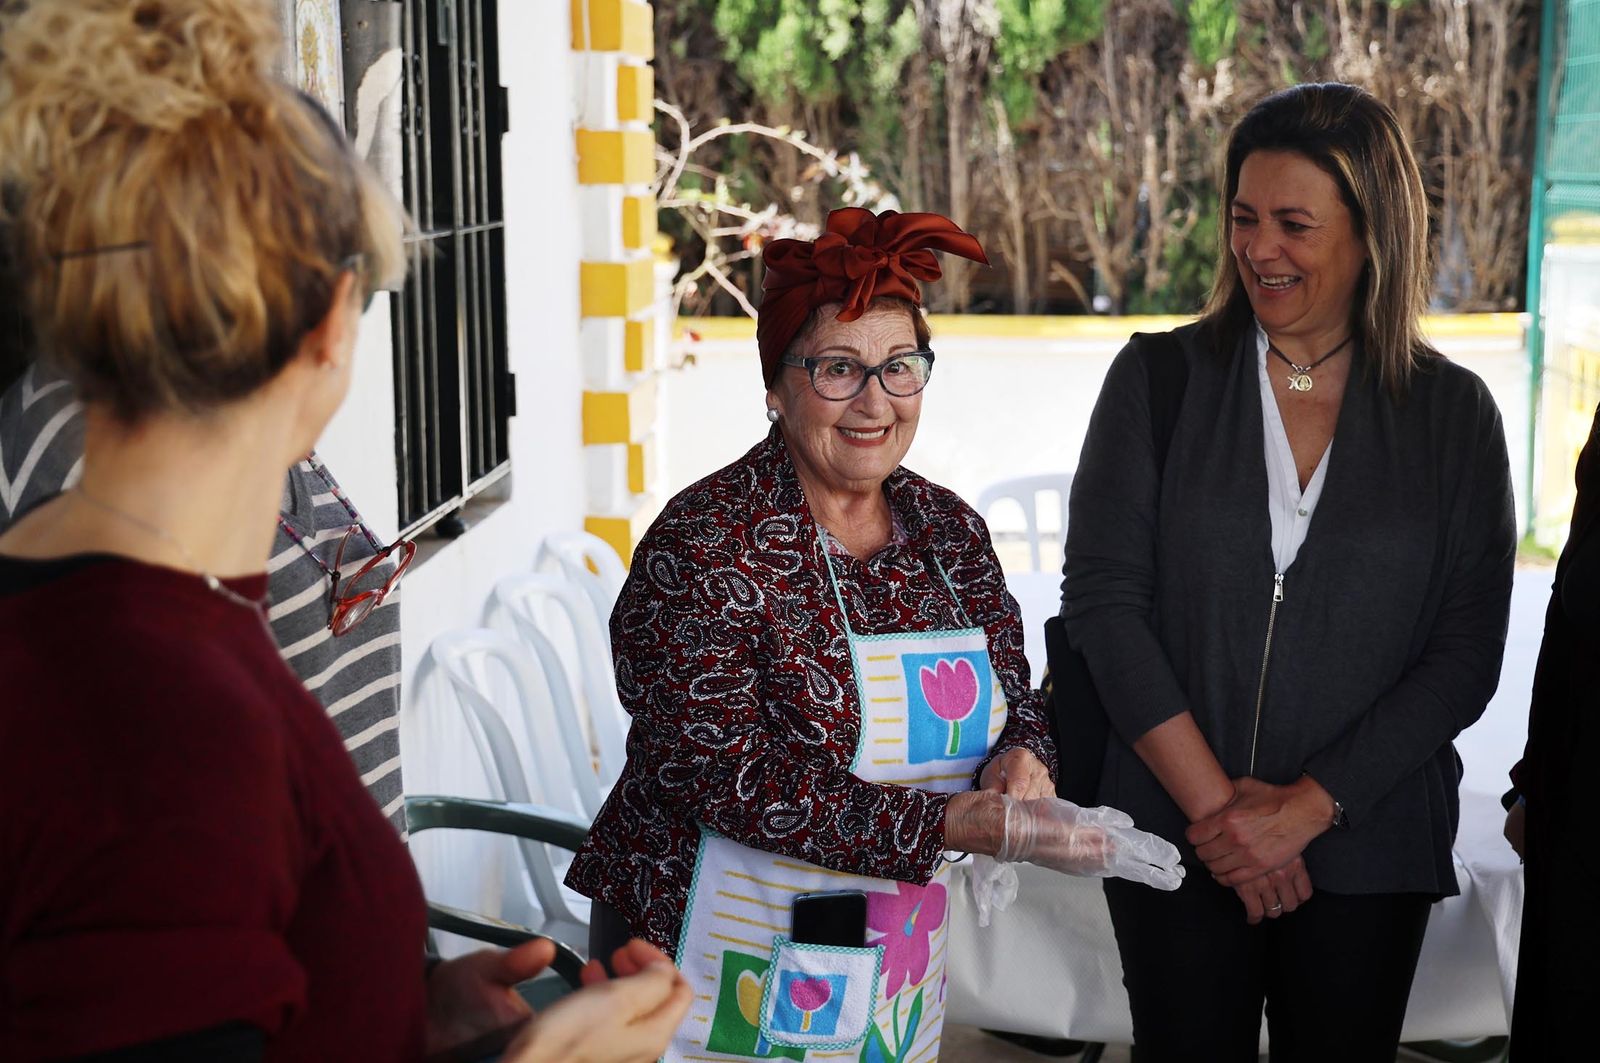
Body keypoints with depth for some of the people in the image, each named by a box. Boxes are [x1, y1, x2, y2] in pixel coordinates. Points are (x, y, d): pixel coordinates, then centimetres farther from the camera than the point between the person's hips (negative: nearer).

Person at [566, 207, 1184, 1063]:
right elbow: (725, 776, -23)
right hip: (724, 982, -6)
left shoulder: (950, 532, 4)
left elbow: (1012, 703, 12)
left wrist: (1017, 760, -13)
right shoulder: (705, 545, -16)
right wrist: (959, 822, -28)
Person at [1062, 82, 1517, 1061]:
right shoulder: (1159, 381, 0)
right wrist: (1213, 800, -11)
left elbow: (1467, 652, -3)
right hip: (1175, 837, 0)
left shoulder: (1453, 414, 1)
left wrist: (1303, 808, -12)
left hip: (1368, 847, 0)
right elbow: (1102, 597, -6)